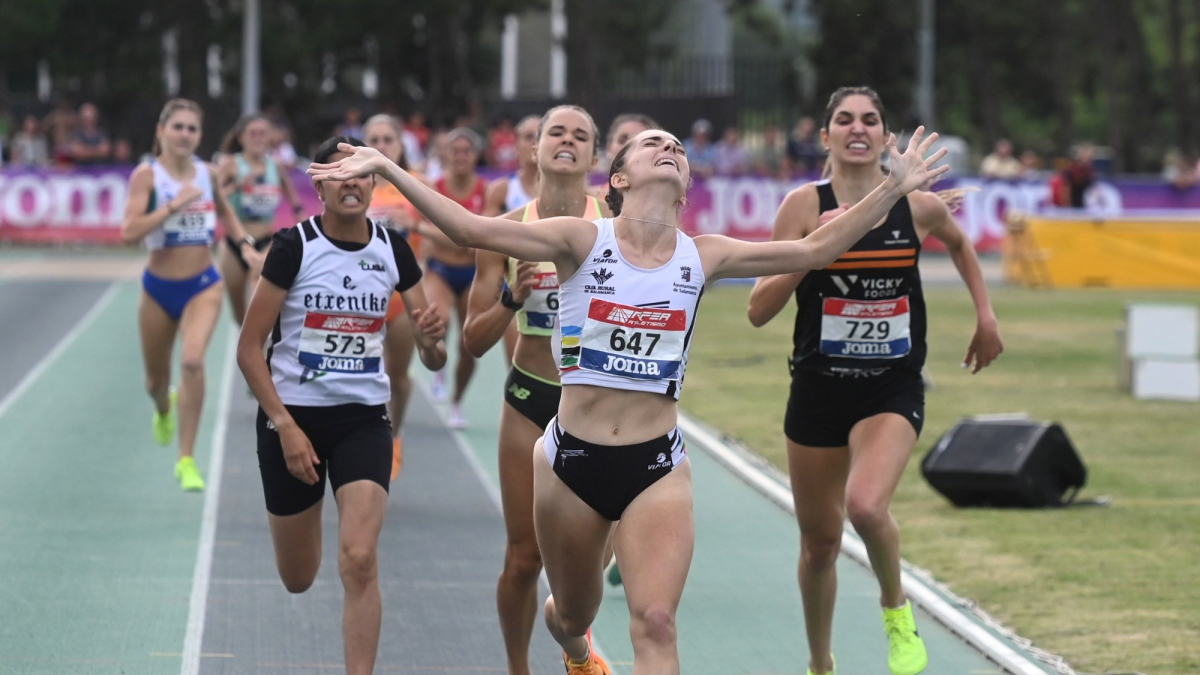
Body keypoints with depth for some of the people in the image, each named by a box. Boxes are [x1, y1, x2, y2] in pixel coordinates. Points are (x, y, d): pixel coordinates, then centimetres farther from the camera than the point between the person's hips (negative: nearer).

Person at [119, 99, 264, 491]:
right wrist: (174, 205, -28)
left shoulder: (207, 173, 1)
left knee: (193, 360, -25)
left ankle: (186, 460, -17)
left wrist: (245, 244, 8)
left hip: (202, 286, 1)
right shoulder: (147, 175, -11)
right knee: (157, 380, 15)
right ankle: (164, 409, 55)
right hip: (159, 287, -1)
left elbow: (224, 211, 23)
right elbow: (130, 232, -24)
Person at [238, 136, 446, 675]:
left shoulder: (393, 250, -1)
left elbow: (432, 360, 4)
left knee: (359, 561, -19)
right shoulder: (295, 246, -11)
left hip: (363, 420, 1)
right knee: (298, 580, 12)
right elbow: (249, 348, -9)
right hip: (292, 414, -1)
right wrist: (285, 427, -17)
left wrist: (430, 339, -20)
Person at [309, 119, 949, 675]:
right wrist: (388, 169, -20)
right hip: (572, 459, 0)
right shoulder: (583, 240, -5)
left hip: (657, 466, 1)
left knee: (655, 623, -17)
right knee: (573, 612, 19)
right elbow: (473, 229, -13)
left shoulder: (703, 256, 3)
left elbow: (813, 250, 6)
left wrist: (893, 188, 1)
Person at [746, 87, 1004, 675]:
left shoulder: (919, 205, -3)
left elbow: (958, 243, 22)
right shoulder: (805, 205, -7)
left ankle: (896, 608, 4)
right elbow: (759, 310, -11)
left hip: (893, 389, -1)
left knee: (865, 506, -27)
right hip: (818, 390, 1)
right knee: (820, 542, 10)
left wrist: (985, 315, 16)